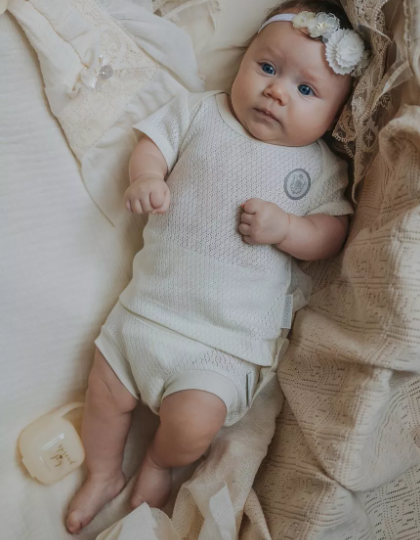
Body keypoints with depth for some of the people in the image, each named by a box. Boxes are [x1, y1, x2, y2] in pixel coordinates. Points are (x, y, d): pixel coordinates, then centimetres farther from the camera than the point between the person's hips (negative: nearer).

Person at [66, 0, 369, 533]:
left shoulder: (319, 167, -1)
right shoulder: (200, 114, 3)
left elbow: (332, 233, 0)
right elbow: (152, 143, 6)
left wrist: (284, 227, -19)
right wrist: (145, 178, -16)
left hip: (230, 336, -2)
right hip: (151, 300, 3)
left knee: (192, 421, -16)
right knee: (105, 392, 9)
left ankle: (159, 464, 23)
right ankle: (103, 474, 40)